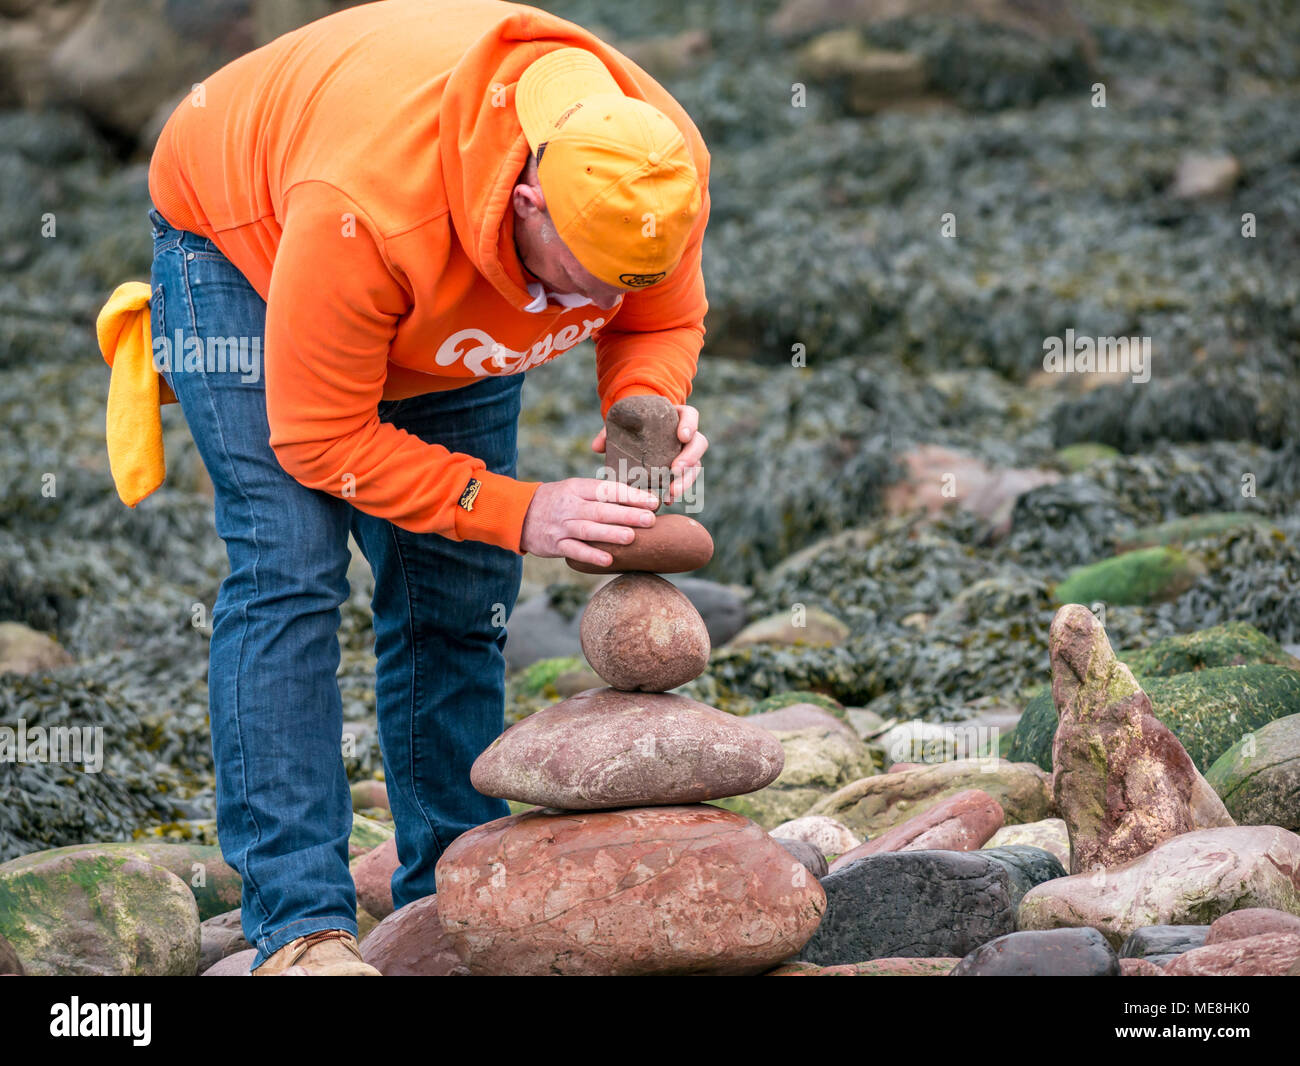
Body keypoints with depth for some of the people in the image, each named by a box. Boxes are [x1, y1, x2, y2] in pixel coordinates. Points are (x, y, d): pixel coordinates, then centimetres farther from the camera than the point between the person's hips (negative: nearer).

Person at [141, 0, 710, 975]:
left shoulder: (665, 168, -29)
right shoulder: (364, 205, -45)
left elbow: (664, 321, -8)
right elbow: (321, 438, -34)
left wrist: (646, 410, -31)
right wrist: (519, 513, -40)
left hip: (444, 320, 6)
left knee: (459, 595, -1)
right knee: (288, 565, -20)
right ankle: (300, 926, -21)